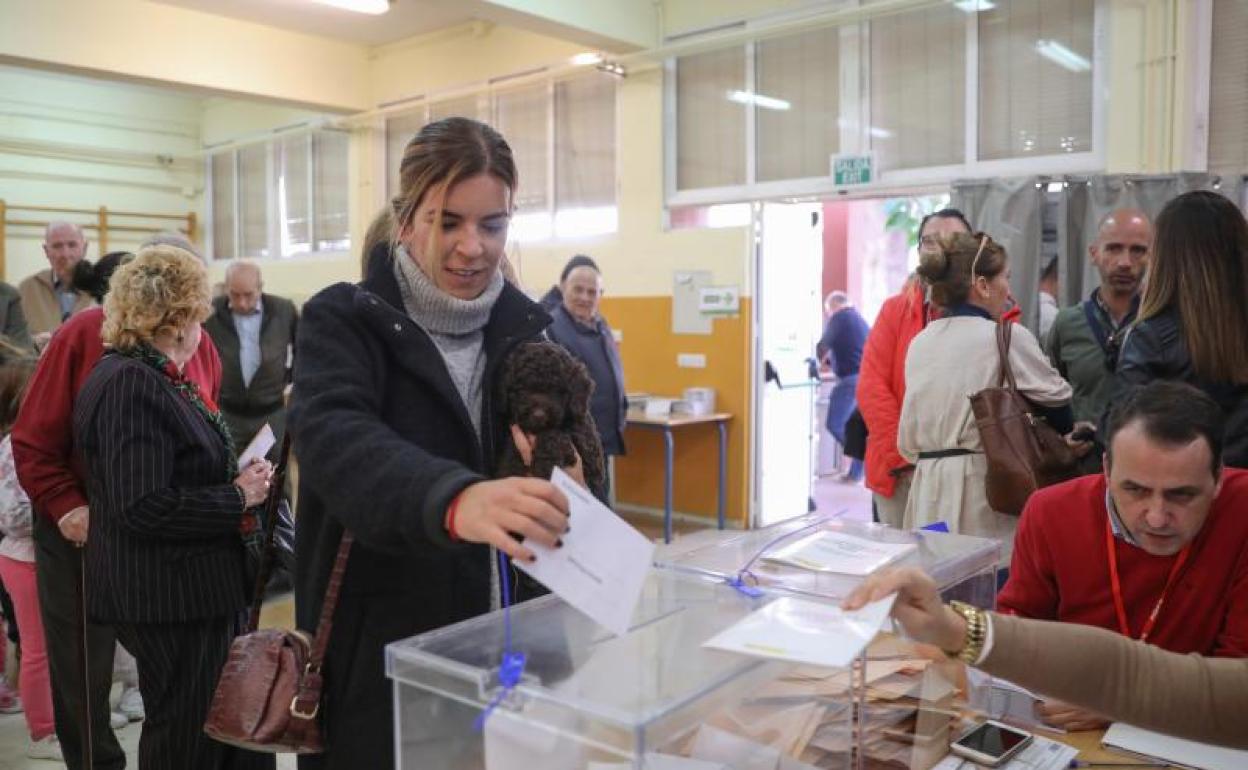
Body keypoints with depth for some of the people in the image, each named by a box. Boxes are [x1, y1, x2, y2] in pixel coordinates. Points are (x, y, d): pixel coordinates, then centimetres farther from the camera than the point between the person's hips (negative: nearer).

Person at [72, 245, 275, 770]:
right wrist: (238, 496, -16)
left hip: (195, 588, 10)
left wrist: (238, 479, 6)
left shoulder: (149, 377, 12)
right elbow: (142, 507, -26)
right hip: (170, 599, -10)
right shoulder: (132, 384, -19)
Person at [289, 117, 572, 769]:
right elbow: (334, 439, -28)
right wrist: (452, 499, -47)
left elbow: (572, 442, 7)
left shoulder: (527, 327, 4)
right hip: (381, 654, -3)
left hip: (509, 644, 4)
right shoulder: (343, 320, -9)